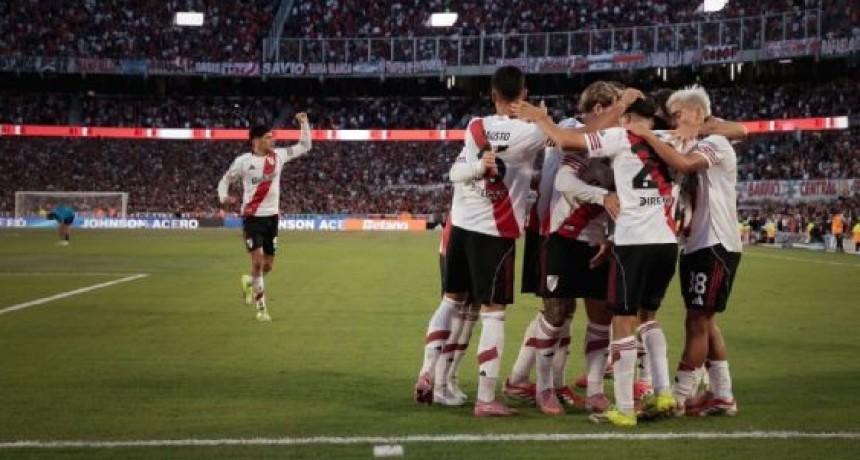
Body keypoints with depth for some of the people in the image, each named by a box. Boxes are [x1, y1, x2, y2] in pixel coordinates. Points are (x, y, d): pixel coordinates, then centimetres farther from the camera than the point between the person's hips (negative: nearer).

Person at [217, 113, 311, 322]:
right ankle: (261, 308, -3)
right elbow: (225, 180, 4)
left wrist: (304, 123, -3)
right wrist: (223, 196, -16)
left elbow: (304, 146, 8)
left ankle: (249, 282, 43)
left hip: (272, 217, 4)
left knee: (267, 265, 10)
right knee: (257, 262, -14)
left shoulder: (278, 156, 1)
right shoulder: (243, 161, -8)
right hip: (252, 218, -4)